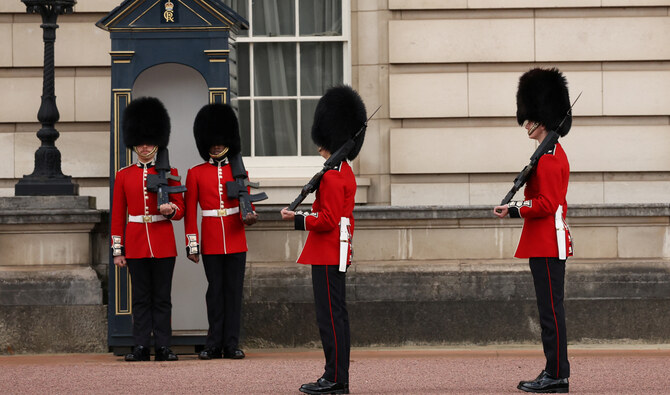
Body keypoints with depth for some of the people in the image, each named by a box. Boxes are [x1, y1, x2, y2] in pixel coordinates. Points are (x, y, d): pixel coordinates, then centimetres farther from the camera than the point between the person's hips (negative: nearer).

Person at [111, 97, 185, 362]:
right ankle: (141, 347, 5)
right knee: (141, 298, 3)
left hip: (163, 245, -1)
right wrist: (117, 250, 3)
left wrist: (170, 209, -18)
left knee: (162, 297, 1)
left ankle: (163, 347, 3)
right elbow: (117, 215, 7)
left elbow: (180, 210, 6)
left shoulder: (169, 173, 5)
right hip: (136, 245, 1)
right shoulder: (124, 176, 7)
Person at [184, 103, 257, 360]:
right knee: (215, 290, 2)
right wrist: (192, 244, -3)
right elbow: (190, 212, 3)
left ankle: (231, 344, 4)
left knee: (234, 290, 1)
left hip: (235, 240, 1)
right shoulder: (196, 173, 4)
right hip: (211, 242, -1)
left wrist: (249, 217, -16)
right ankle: (215, 345, 6)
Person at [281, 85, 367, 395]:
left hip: (328, 256, -10)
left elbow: (328, 221, -21)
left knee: (330, 316, -8)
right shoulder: (346, 173, 15)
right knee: (336, 315, 11)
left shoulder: (332, 176, -17)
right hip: (338, 254, 10)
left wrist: (297, 219, -14)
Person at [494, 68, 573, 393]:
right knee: (550, 308, 12)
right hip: (548, 243, 11)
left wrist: (514, 210, -19)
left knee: (551, 309, -8)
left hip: (547, 244, -11)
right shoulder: (555, 154, 17)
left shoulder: (549, 158, -16)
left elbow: (547, 204, -21)